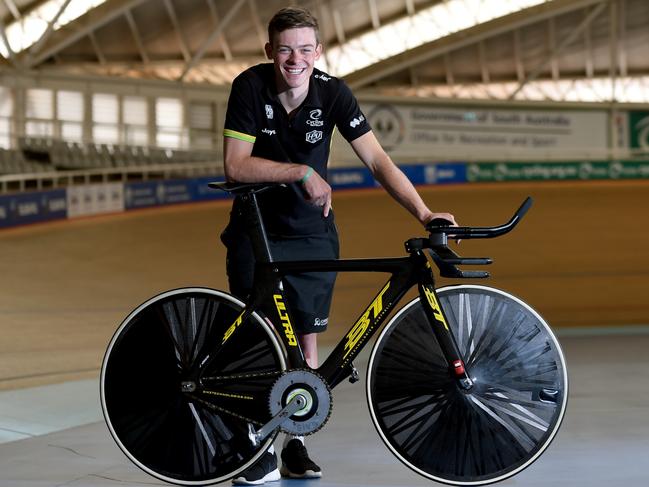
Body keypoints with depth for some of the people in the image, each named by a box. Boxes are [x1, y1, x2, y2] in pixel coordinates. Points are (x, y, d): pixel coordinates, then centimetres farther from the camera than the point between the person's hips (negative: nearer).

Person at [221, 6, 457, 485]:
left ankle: (297, 444, 14)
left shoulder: (332, 92, -14)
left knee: (306, 337, 2)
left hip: (312, 231, 1)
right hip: (256, 230, -1)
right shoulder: (250, 87, -18)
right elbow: (236, 165, -21)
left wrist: (423, 212, -32)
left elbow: (377, 160, -19)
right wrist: (302, 171, -31)